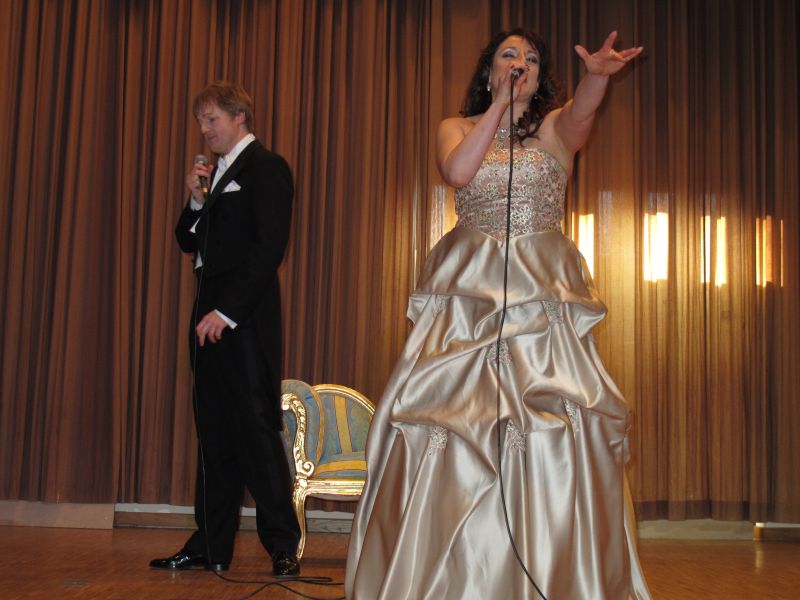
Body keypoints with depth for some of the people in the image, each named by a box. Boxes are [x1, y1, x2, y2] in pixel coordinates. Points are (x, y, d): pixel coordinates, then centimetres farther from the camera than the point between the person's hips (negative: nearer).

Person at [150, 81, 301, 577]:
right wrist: (196, 200, 4)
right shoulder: (216, 173, 22)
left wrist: (227, 311, -19)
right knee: (215, 433, 9)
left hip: (246, 318, -8)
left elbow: (269, 247, -15)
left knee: (256, 428, -7)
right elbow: (189, 242, 23)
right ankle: (211, 547, 14)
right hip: (211, 317, 8)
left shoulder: (266, 167, -5)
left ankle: (283, 545, 2)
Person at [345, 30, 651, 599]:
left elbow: (581, 113, -14)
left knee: (555, 427, -8)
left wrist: (598, 76, -36)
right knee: (453, 426, -6)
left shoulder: (554, 126, 11)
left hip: (543, 295, 0)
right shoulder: (456, 127, 14)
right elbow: (458, 171, -9)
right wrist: (499, 104, -3)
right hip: (469, 293, 0)